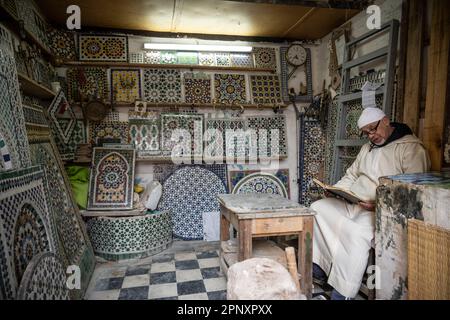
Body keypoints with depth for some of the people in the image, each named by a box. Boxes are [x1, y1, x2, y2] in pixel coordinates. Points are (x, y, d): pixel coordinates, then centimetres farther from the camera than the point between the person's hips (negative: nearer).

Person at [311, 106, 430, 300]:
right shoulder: (368, 147, 19)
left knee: (357, 233, -34)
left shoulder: (412, 149, -7)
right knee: (318, 208, -5)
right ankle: (319, 267, -1)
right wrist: (335, 189, 4)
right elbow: (352, 175, 23)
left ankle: (342, 294, -21)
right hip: (353, 204, 8)